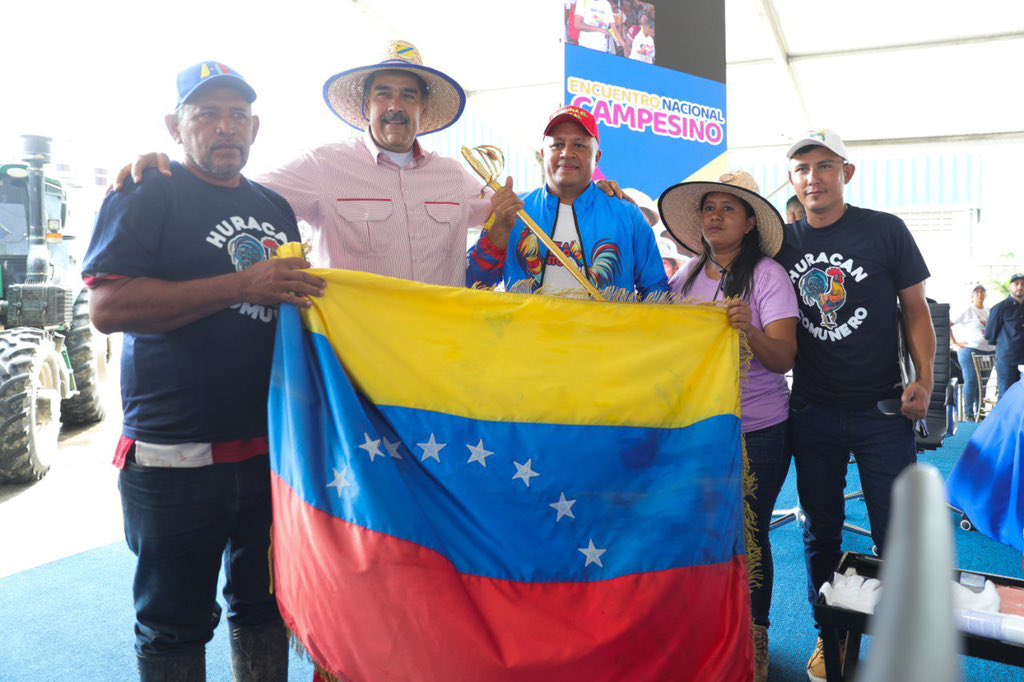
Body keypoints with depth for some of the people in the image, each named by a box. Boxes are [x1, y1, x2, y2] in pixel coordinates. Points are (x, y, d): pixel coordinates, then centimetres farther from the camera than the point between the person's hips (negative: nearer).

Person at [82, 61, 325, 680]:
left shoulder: (276, 208, 16)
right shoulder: (145, 197, -2)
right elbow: (107, 306, -17)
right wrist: (243, 285, -23)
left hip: (272, 447, 6)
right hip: (177, 458, -5)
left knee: (267, 606, 18)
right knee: (176, 626, 8)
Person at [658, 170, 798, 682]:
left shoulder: (768, 275, -7)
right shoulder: (687, 276, 7)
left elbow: (783, 358, -15)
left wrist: (749, 331, -33)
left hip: (757, 432, -4)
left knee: (748, 534, 3)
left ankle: (754, 640, 23)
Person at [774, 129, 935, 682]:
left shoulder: (886, 231, -2)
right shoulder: (782, 242, 4)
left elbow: (915, 309, 0)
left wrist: (924, 380, -10)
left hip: (882, 409, -2)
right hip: (812, 412, 2)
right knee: (821, 531, 13)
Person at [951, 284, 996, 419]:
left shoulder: (989, 312, 14)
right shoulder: (967, 311, -2)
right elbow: (947, 324, -7)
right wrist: (954, 343, -9)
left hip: (989, 351, 5)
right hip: (970, 350, -5)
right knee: (971, 381, -7)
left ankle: (979, 412, 14)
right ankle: (969, 414, -2)